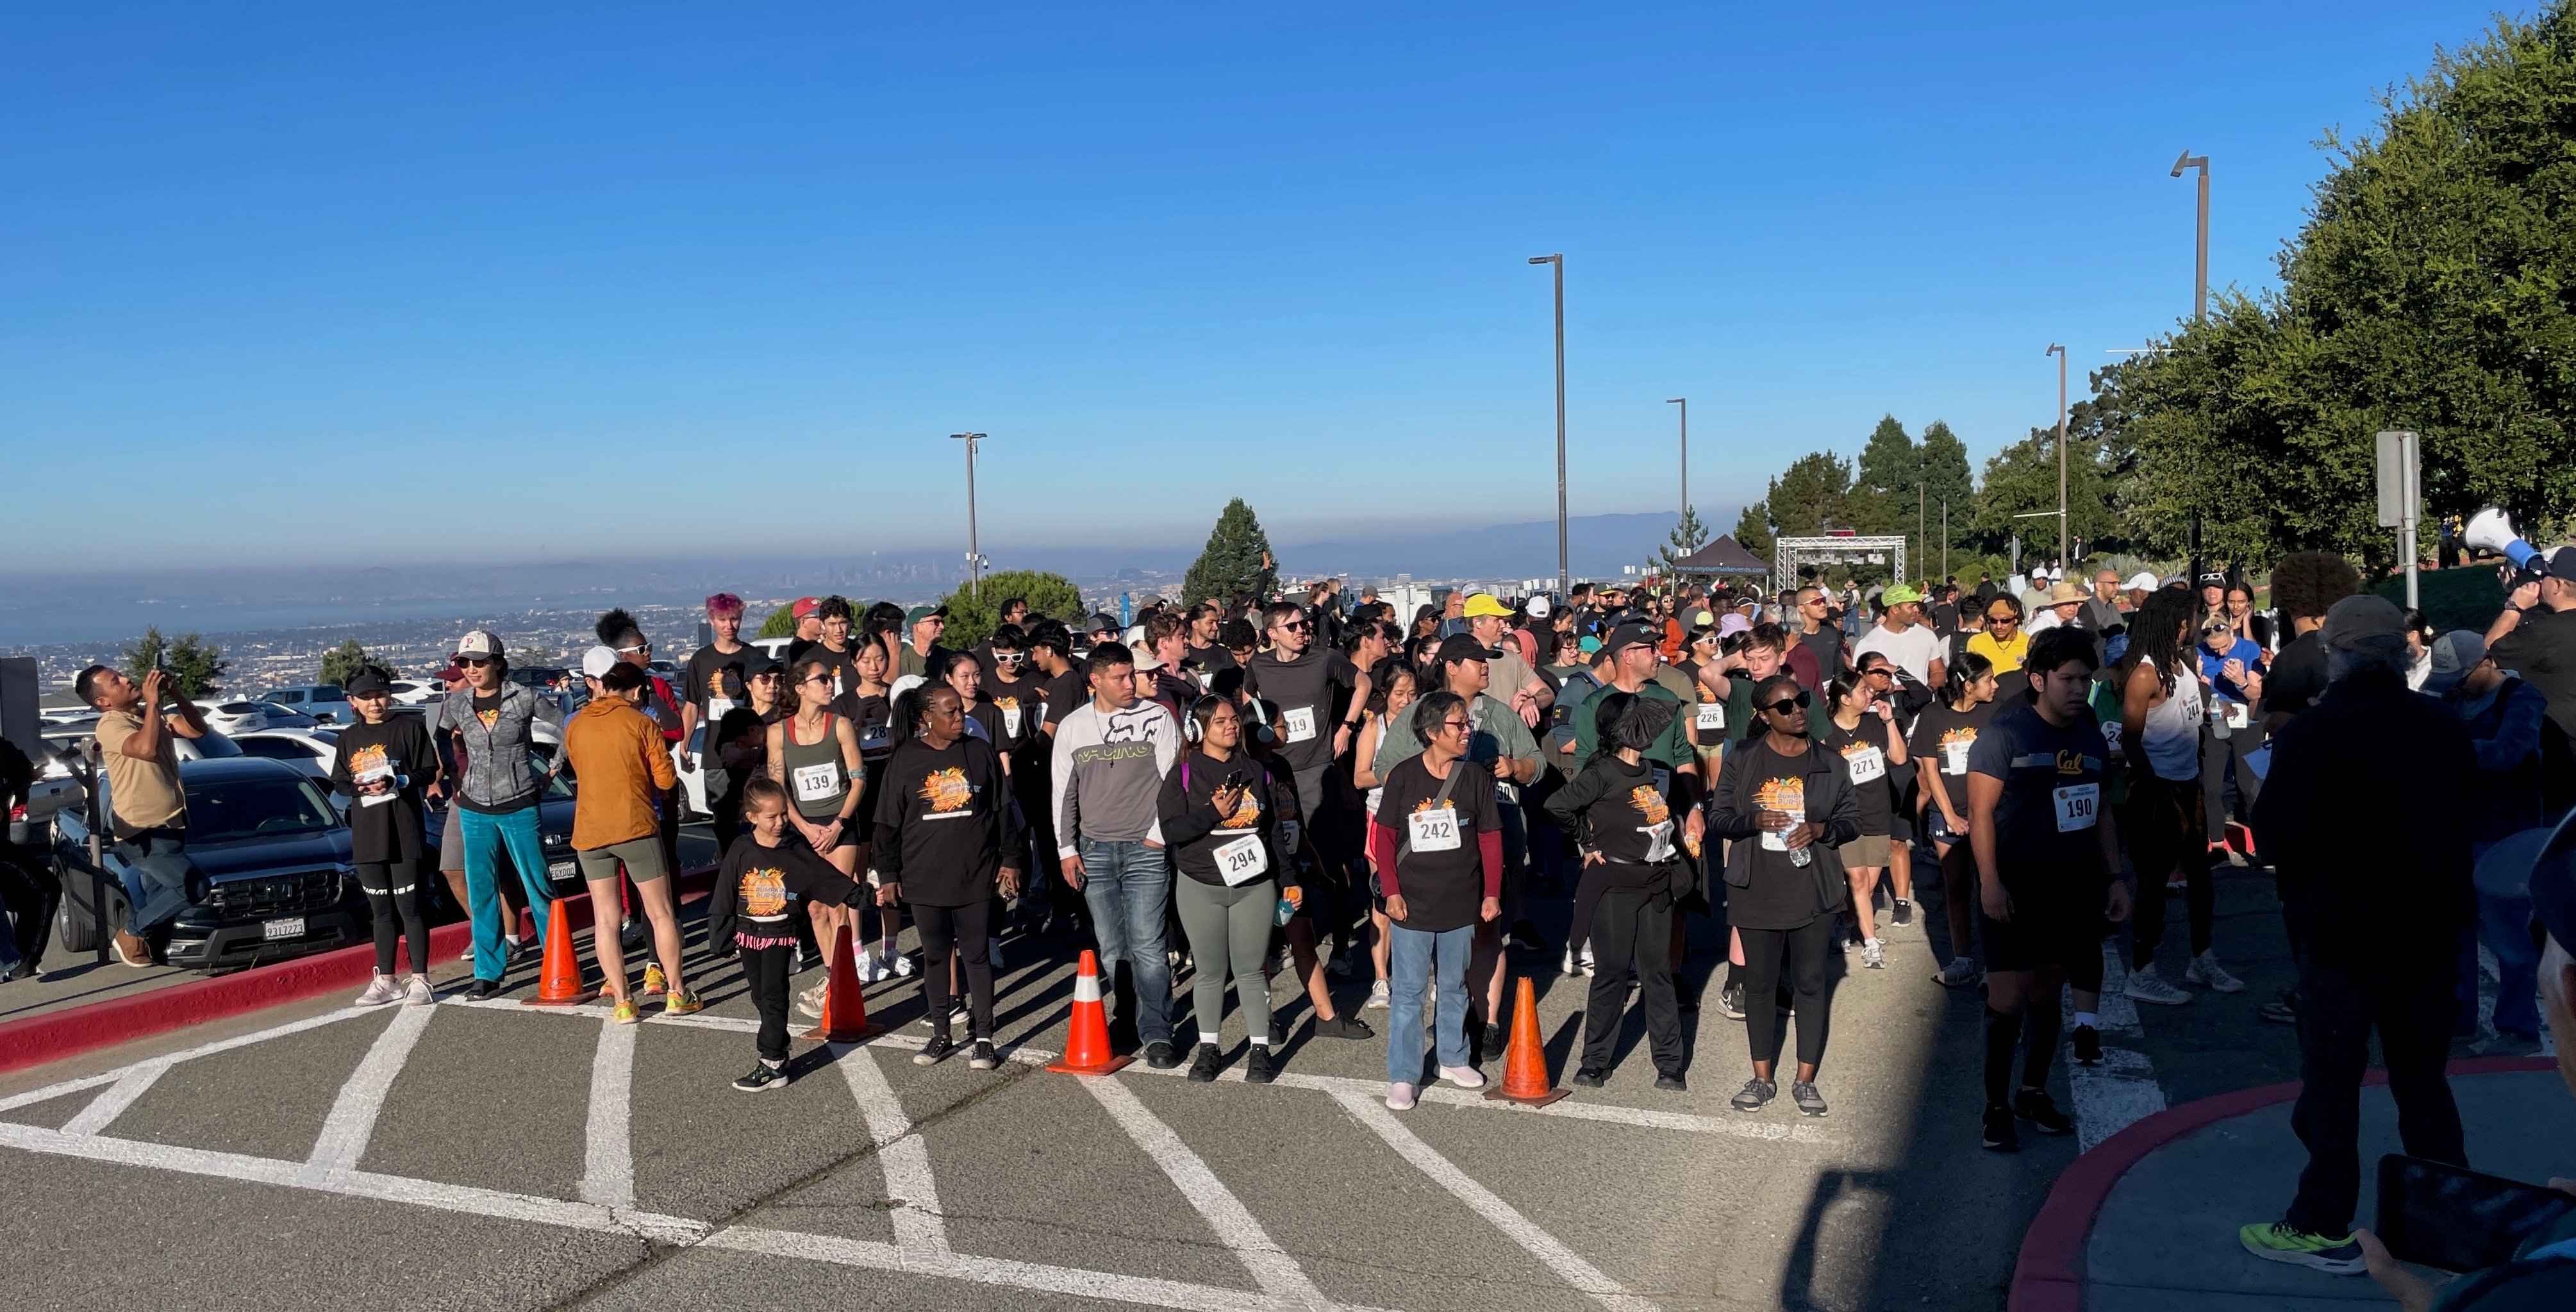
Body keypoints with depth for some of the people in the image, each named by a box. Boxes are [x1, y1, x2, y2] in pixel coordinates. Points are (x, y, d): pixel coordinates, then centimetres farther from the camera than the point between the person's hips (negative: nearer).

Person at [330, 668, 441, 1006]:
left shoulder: (410, 727, -1)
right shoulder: (349, 737, 12)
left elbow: (429, 773, -4)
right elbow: (338, 783, 12)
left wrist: (395, 782, -19)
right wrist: (358, 787, -10)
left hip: (406, 832, -4)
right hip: (367, 836, 4)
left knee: (410, 907, -4)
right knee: (381, 911, 11)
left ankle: (420, 980, 1)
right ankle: (385, 981, 19)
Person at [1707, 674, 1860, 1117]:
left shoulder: (1829, 764, 4)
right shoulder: (1740, 762, 2)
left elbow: (1852, 819, 7)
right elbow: (1718, 818, 2)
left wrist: (1820, 829, -13)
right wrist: (1755, 821, -18)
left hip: (1814, 892, 0)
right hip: (1757, 893, 0)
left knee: (1810, 983, 6)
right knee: (1759, 984, 7)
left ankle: (1805, 1080, 17)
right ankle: (1762, 1078, 20)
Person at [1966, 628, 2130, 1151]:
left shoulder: (2092, 740, 11)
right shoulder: (2005, 734, -9)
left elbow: (2101, 815, 19)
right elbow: (1981, 813, -12)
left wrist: (2114, 878, 13)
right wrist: (1990, 882, -18)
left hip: (2072, 885, 6)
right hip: (2016, 885, -6)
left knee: (2048, 990, 11)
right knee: (2009, 997, -6)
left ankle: (2033, 1092, 25)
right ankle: (1996, 1105, 6)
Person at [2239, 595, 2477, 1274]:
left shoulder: (2315, 732, -17)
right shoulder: (2444, 725, 5)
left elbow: (2279, 838, -19)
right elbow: (2460, 819, 16)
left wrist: (2271, 791, -1)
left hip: (2344, 932, -6)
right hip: (2431, 929, 6)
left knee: (2332, 1080, 2)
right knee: (2423, 1076, 18)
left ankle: (2324, 1228, 8)